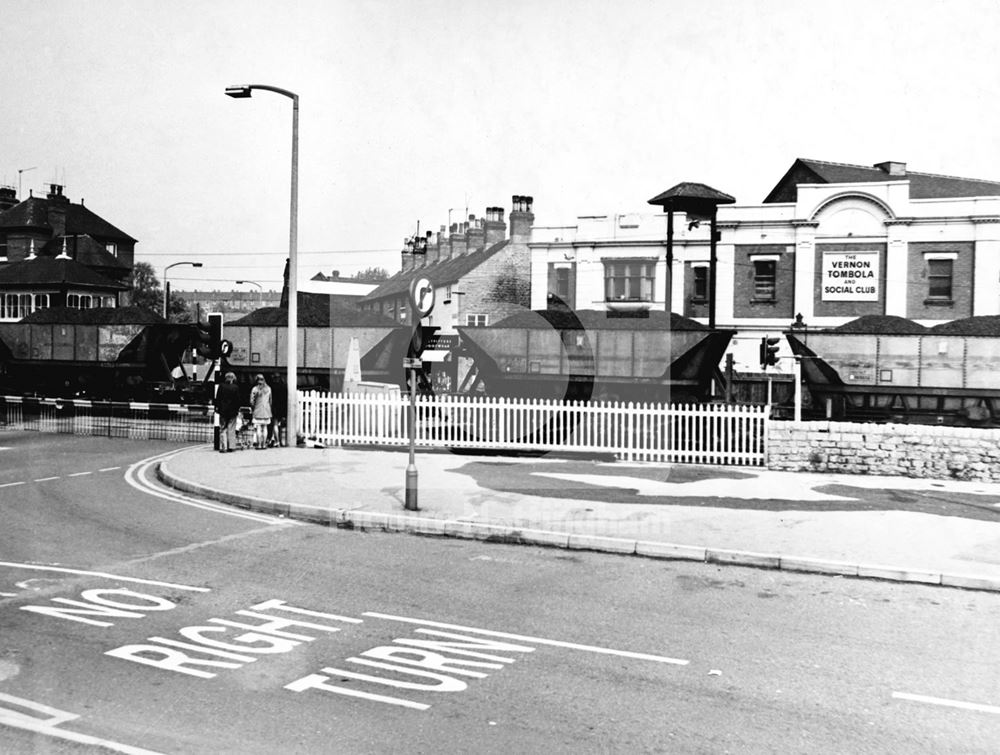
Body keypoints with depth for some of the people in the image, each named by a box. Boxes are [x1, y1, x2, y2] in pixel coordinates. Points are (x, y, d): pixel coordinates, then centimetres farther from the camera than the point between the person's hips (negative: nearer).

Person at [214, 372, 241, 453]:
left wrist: (216, 407, 10)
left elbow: (217, 398, 2)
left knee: (223, 429, 5)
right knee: (231, 430, 7)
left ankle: (223, 447, 0)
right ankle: (231, 446, 6)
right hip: (232, 411, -1)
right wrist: (238, 410, 6)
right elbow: (238, 400, -2)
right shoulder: (236, 387, -5)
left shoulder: (221, 386, -1)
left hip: (223, 410, 1)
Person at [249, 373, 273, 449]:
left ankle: (259, 444, -4)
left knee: (258, 427, -1)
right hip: (267, 411, 4)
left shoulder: (255, 389, -7)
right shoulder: (268, 388, 6)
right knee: (265, 427, 7)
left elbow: (252, 401, -8)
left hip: (258, 411, -4)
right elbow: (270, 400, 10)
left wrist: (252, 407, 8)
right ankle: (264, 444, 6)